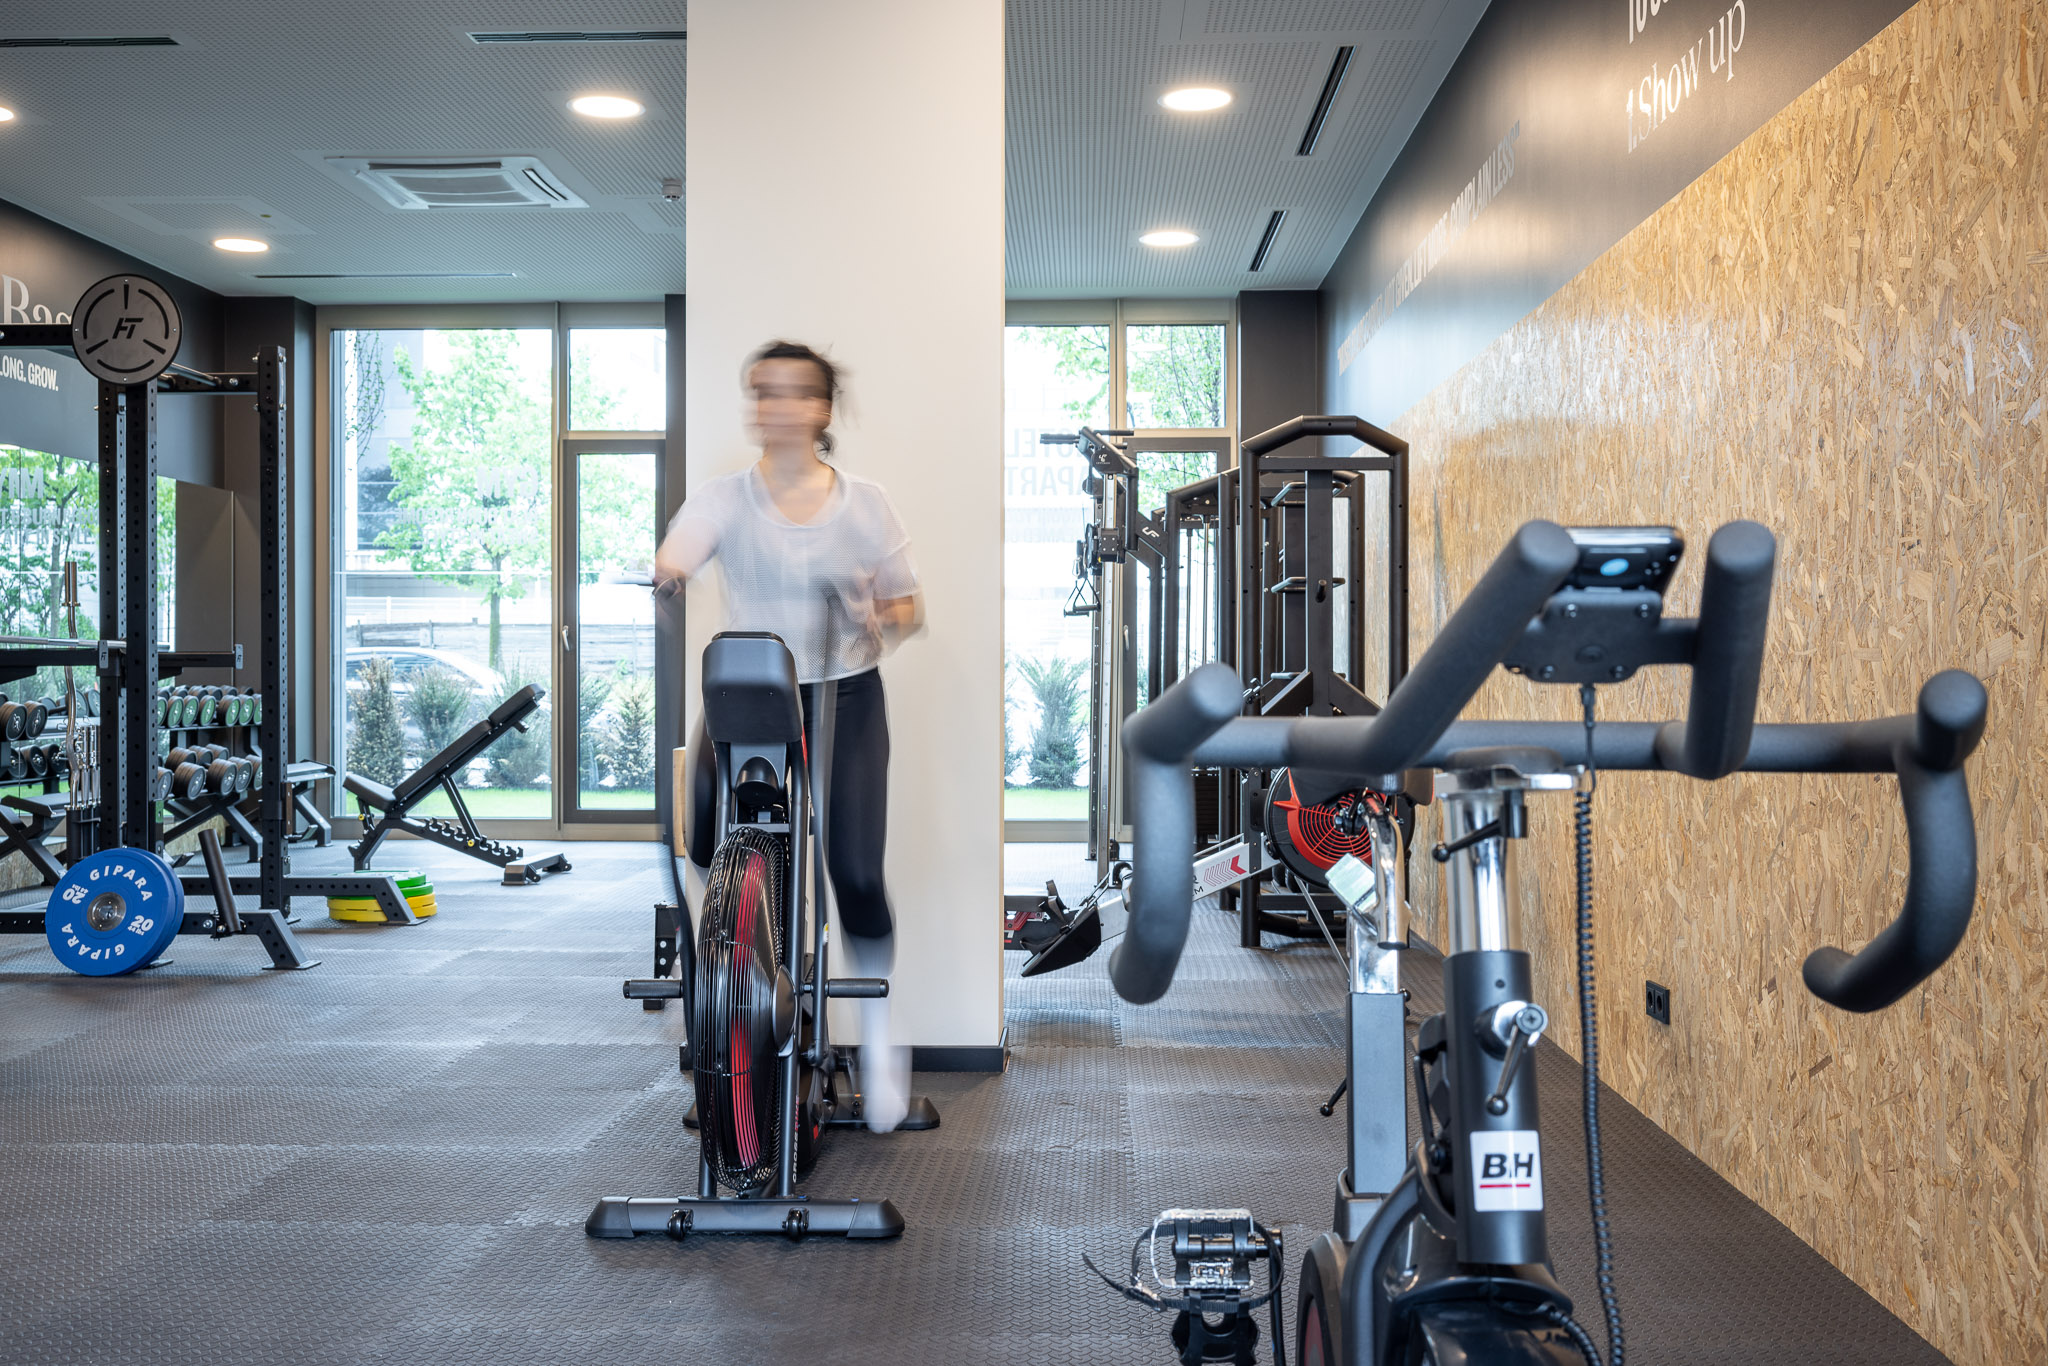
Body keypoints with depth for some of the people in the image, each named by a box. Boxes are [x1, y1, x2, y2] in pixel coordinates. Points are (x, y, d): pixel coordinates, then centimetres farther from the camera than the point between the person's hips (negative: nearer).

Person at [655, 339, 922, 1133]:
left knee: (856, 873, -9)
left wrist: (889, 622, -17)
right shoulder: (723, 500, -2)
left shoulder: (865, 502, 1)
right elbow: (668, 565, -20)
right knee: (713, 849, -22)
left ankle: (879, 1044, 11)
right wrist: (663, 577, -44)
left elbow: (907, 605, 6)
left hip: (845, 701, 0)